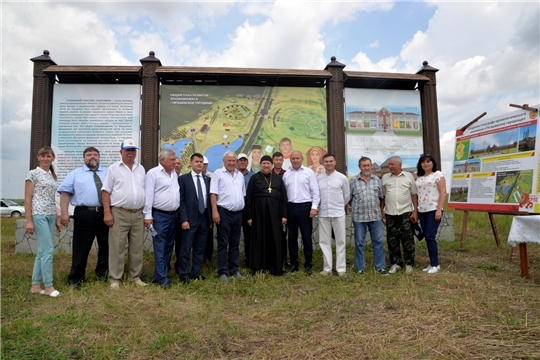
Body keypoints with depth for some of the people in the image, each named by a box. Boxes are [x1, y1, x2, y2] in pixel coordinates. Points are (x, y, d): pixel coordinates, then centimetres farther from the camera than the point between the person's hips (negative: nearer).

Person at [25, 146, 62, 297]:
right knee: (48, 250, -8)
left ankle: (35, 285, 18)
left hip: (50, 215, 7)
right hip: (39, 215, -7)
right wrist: (29, 221, -12)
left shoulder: (52, 175, 15)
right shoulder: (33, 174, -4)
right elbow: (27, 199, -8)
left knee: (43, 251, 9)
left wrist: (57, 219, 15)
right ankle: (48, 286, 2)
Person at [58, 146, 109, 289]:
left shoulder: (108, 172, 15)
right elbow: (65, 192, 2)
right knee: (81, 248, 2)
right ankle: (76, 279, 15)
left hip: (105, 214, 3)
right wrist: (64, 213, -9)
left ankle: (102, 273, 29)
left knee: (105, 246, 12)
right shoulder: (75, 174, 10)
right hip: (84, 214, -2)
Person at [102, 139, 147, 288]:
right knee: (117, 248, 1)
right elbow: (106, 191, -3)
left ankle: (135, 276, 22)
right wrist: (107, 213, -11)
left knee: (137, 248, 10)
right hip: (119, 214, -4)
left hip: (138, 214, 4)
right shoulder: (114, 168, -1)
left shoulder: (141, 169, 12)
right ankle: (115, 279, 12)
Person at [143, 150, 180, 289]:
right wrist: (148, 215, -15)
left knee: (169, 247, 12)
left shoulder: (174, 174, 12)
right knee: (160, 247, -2)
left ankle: (159, 275, 24)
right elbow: (148, 195, -12)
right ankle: (163, 278, 5)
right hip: (159, 215, -7)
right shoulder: (153, 173, -8)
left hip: (173, 215, 7)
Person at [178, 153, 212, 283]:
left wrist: (211, 218, 6)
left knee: (200, 249, 11)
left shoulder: (207, 179, 10)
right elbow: (181, 201, -6)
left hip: (204, 218, 4)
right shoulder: (183, 179, -1)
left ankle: (195, 273, 23)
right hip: (190, 219, -4)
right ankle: (183, 275, 14)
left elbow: (210, 199, 10)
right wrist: (184, 219, -13)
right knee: (186, 249, 2)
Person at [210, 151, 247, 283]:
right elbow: (213, 194, -8)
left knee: (235, 244, 12)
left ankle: (234, 270, 22)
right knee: (223, 244, 2)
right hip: (224, 213, -5)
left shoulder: (240, 175, 13)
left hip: (238, 213, 6)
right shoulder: (218, 173, -4)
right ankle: (222, 272, 10)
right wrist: (215, 212, -15)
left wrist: (244, 211, 13)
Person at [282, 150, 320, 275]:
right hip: (291, 207, 4)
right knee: (292, 237, 10)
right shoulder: (286, 174, 9)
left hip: (305, 206, -3)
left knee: (306, 237, 2)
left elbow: (315, 191, -3)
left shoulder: (309, 172, 0)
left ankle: (308, 265, 13)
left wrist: (314, 207, -9)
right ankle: (294, 264, 21)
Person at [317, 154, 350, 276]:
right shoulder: (318, 178, 4)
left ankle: (341, 268, 12)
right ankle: (327, 268, 15)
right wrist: (316, 205, 1)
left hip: (338, 213, -2)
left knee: (340, 241, 4)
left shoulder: (342, 177, -1)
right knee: (324, 241, 6)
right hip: (323, 214, 2)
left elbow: (347, 196, 8)